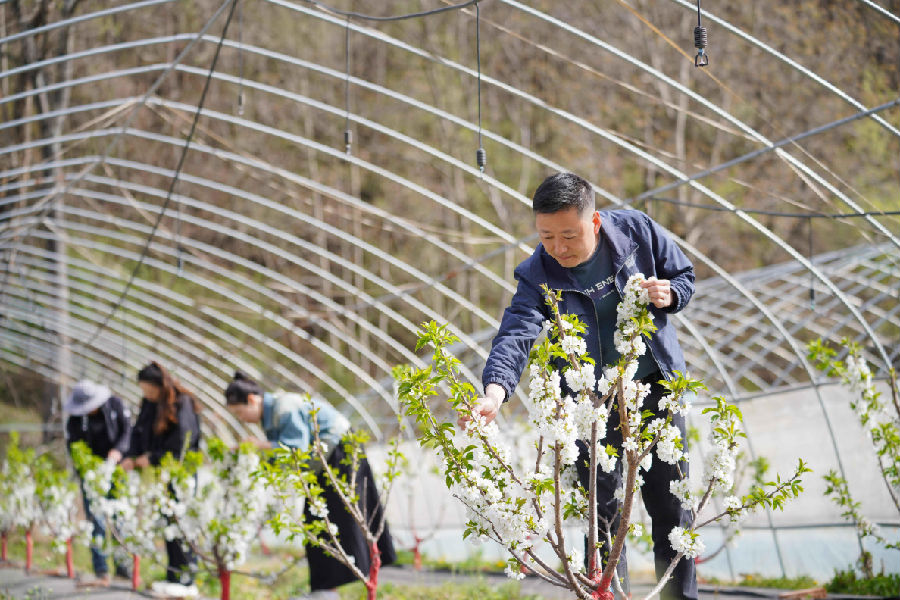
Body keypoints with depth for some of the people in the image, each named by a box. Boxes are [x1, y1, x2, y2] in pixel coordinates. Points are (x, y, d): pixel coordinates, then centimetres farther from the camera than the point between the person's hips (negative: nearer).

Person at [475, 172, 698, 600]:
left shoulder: (636, 229, -14)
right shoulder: (538, 276, -19)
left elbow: (684, 273, 3)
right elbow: (516, 335, -33)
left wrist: (668, 295, -22)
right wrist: (495, 392, -52)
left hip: (655, 386, 1)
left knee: (670, 504, 4)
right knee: (603, 510, 0)